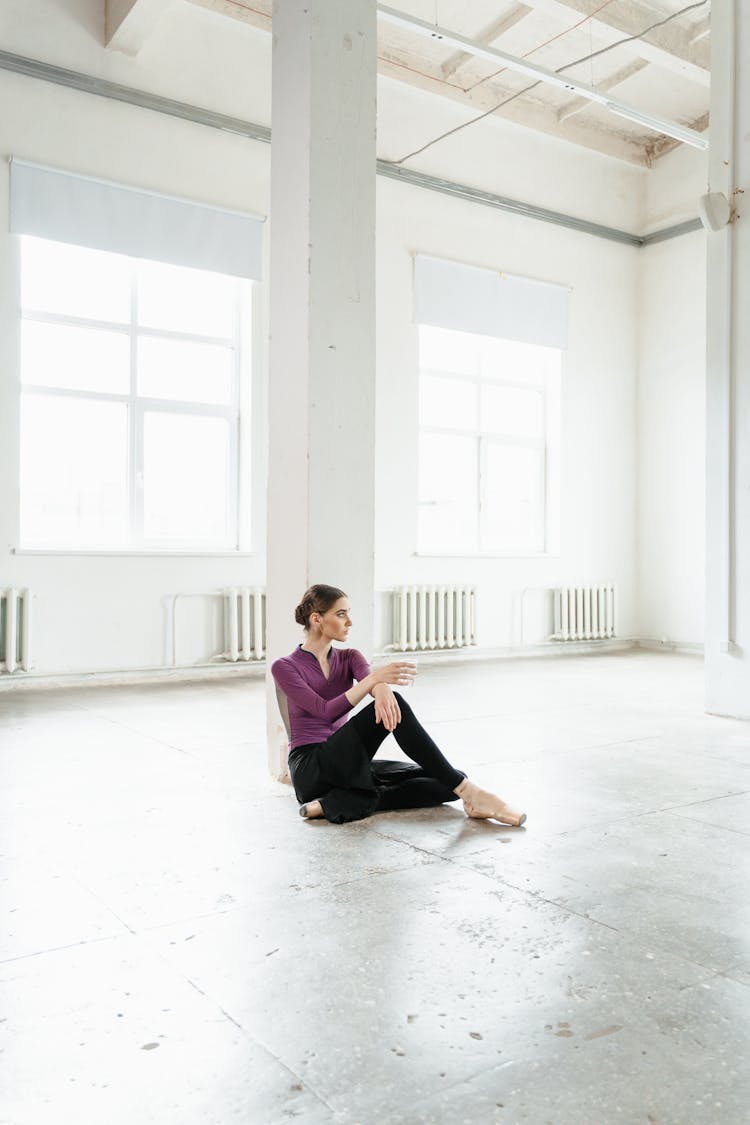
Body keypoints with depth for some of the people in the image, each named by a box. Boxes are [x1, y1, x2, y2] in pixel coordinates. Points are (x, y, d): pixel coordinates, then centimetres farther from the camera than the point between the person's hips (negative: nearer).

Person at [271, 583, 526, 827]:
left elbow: (368, 680, -13)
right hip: (311, 769, -7)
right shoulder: (285, 667, -5)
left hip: (348, 765, 7)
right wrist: (374, 678, -33)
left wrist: (382, 690, -40)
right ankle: (470, 793, -31)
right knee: (395, 706, -28)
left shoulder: (348, 658, 11)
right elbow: (327, 712, -21)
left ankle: (343, 802, -21)